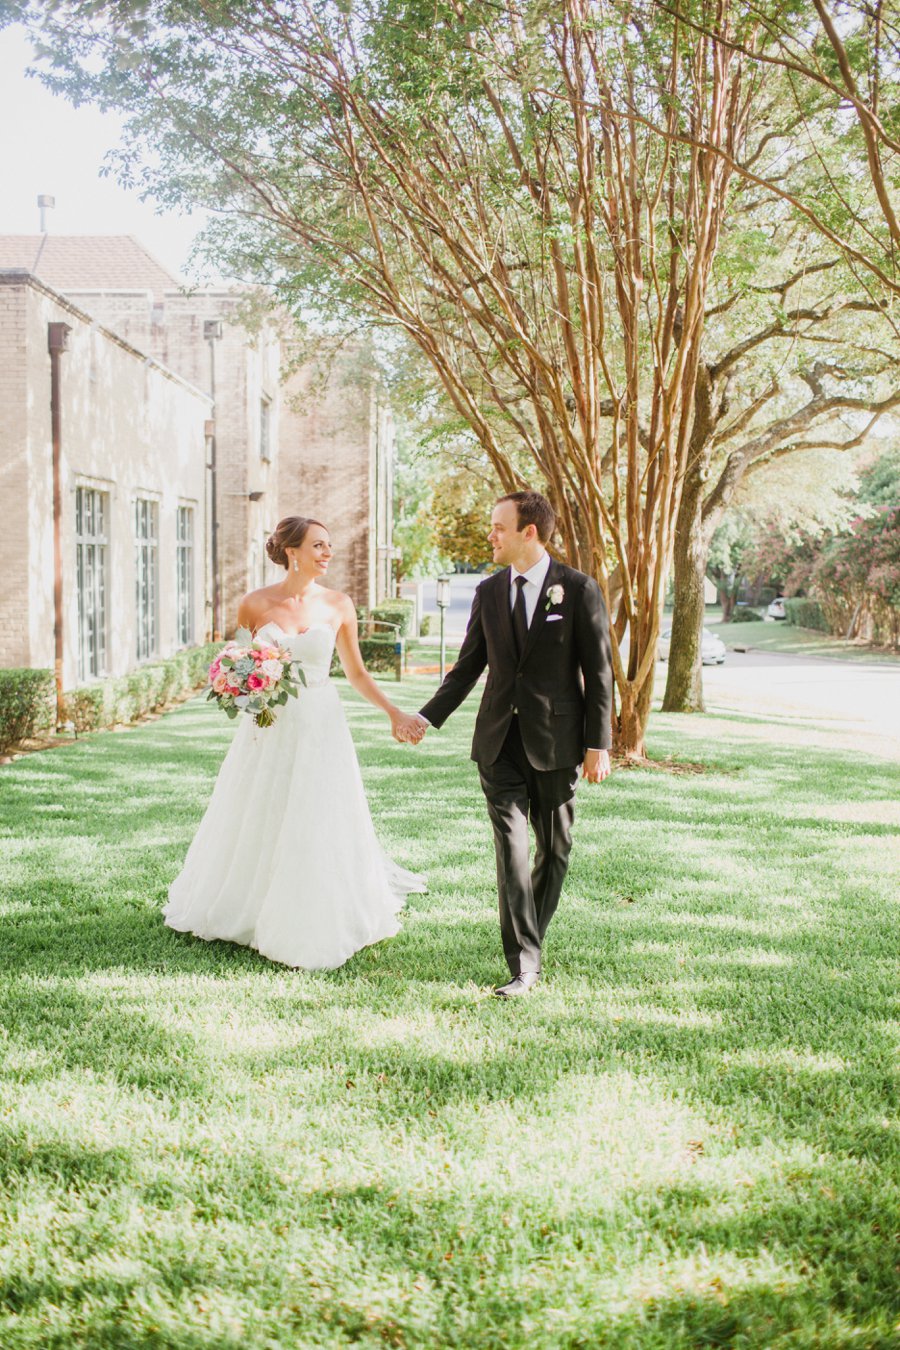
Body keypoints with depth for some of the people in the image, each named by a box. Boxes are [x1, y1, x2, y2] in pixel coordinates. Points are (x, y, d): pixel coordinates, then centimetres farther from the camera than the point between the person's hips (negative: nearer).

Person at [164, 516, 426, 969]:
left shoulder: (338, 605, -1)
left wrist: (394, 713, 6)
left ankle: (314, 926, 20)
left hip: (319, 728, 0)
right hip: (267, 728, 0)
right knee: (255, 828, 11)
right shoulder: (255, 603, -3)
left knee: (319, 831, 2)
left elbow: (356, 672, 9)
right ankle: (248, 915, 32)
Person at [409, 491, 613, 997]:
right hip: (500, 741, 2)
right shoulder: (489, 592, 8)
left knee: (554, 849, 11)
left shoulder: (579, 589, -4)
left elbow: (599, 671, -4)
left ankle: (531, 935, 32)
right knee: (511, 847, -6)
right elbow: (469, 665, 12)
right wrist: (429, 717, 2)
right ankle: (525, 963, -5)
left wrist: (598, 745, -8)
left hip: (556, 741, -2)